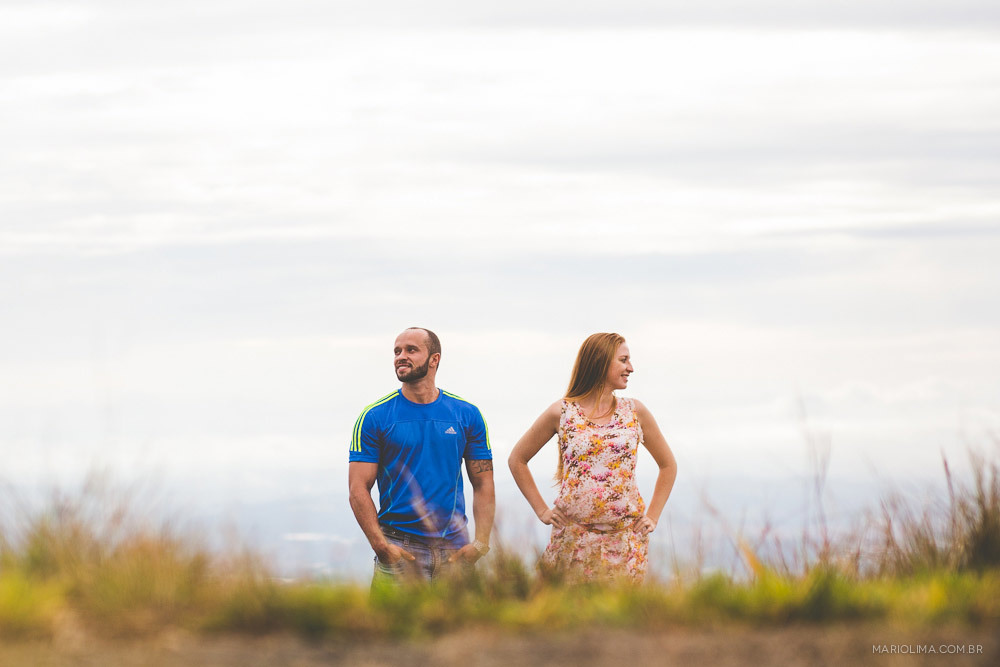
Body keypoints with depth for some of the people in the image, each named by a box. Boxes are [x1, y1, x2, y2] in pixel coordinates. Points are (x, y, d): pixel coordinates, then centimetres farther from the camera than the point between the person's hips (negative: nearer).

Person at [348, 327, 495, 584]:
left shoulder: (467, 415, 7)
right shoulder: (375, 417, 1)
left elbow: (483, 484, 9)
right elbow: (358, 488, -2)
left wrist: (480, 543, -5)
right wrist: (381, 545, -15)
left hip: (454, 548, 2)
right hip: (399, 548, -2)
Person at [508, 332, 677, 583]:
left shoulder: (635, 412, 7)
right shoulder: (562, 413, 2)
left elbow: (668, 465, 18)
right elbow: (517, 460, 11)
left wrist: (652, 517, 9)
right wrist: (542, 511, 6)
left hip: (626, 541, 2)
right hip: (574, 541, -1)